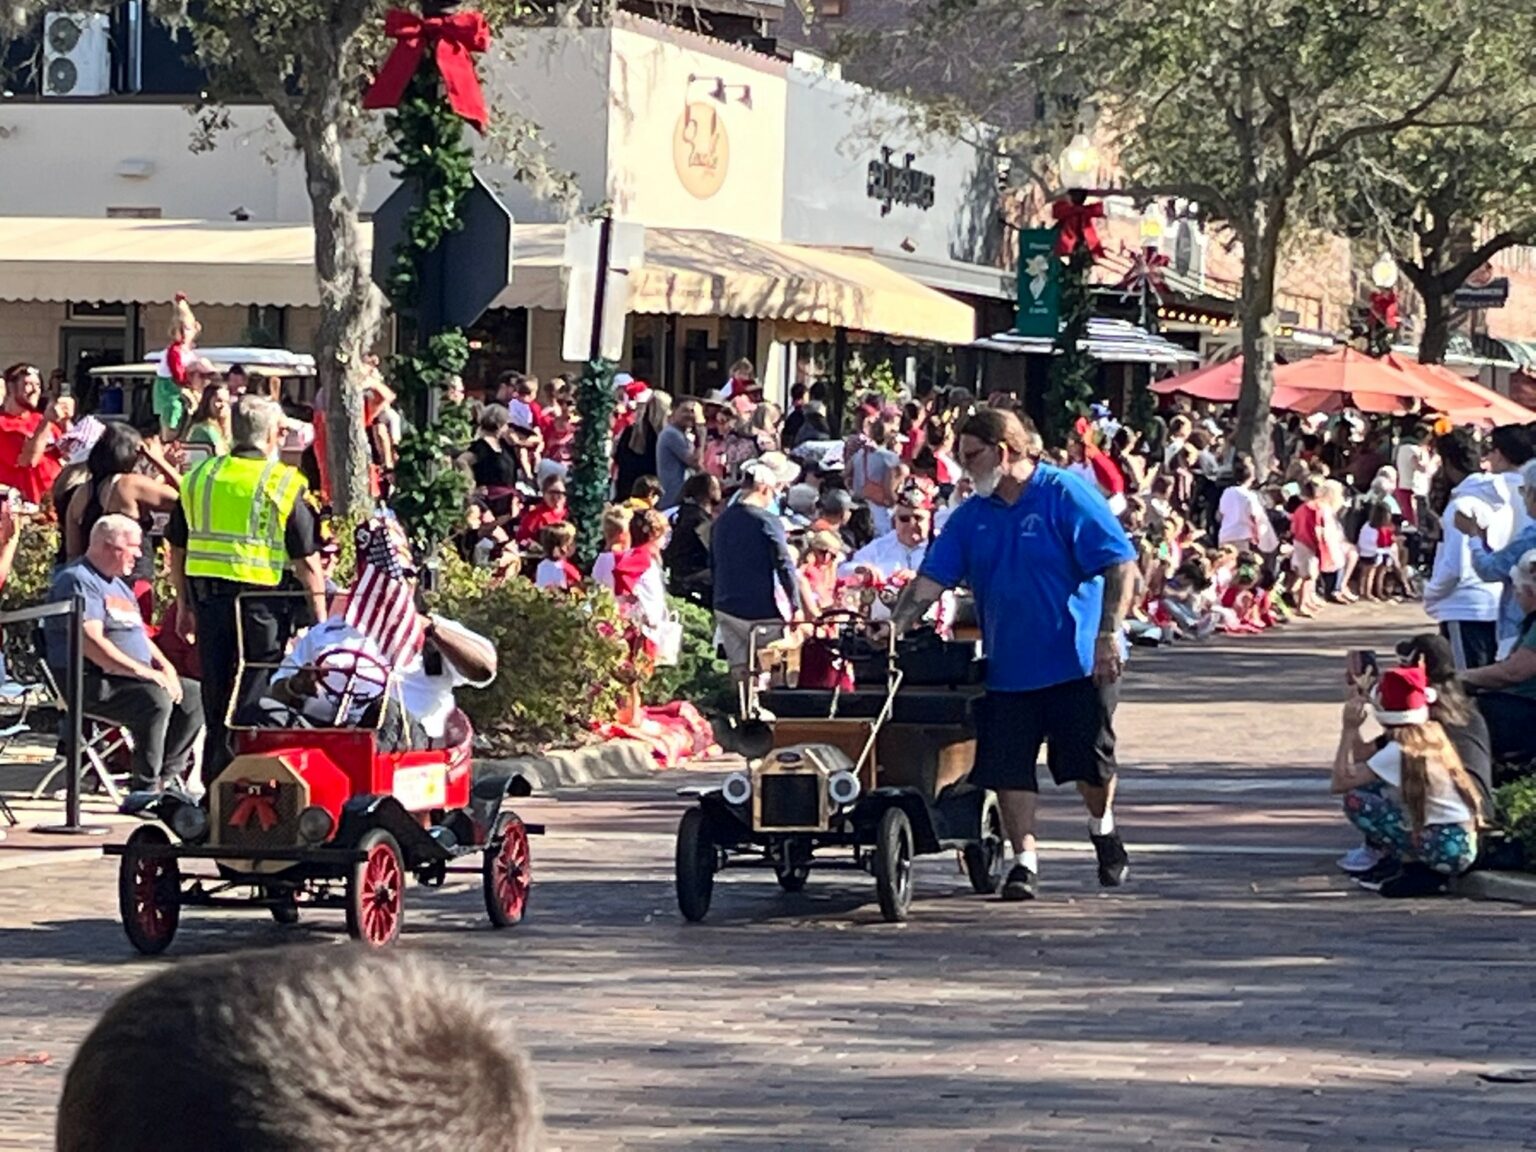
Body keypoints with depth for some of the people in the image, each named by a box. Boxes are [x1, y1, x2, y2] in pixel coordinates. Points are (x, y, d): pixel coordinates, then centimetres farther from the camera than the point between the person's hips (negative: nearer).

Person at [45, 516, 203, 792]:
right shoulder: (77, 580, -10)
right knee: (156, 699, -32)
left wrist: (163, 665, 5)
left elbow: (140, 636, 26)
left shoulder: (118, 585, 23)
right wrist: (139, 670, -25)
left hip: (128, 677, 10)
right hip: (89, 683, -10)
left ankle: (165, 778, 0)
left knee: (195, 694, -1)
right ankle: (146, 789, -25)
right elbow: (90, 642, -21)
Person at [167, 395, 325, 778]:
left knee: (215, 696, 13)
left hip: (206, 596, 5)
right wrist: (320, 617, 0)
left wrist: (184, 604, 22)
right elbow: (307, 560, -6)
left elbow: (177, 549, 14)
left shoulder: (198, 477, 9)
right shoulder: (283, 484, -5)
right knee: (252, 699, 0)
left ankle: (213, 779, 18)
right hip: (260, 600, -4)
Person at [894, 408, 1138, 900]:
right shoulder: (971, 516, 7)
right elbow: (931, 578, 4)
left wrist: (1109, 633, -21)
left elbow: (1120, 564, -12)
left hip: (1078, 661, -4)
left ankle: (1102, 828, 31)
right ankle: (1024, 859, 7)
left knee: (1091, 762, 2)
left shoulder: (1066, 496, -9)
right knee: (1009, 766, -3)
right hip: (1008, 667, 5)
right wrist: (896, 626, -10)